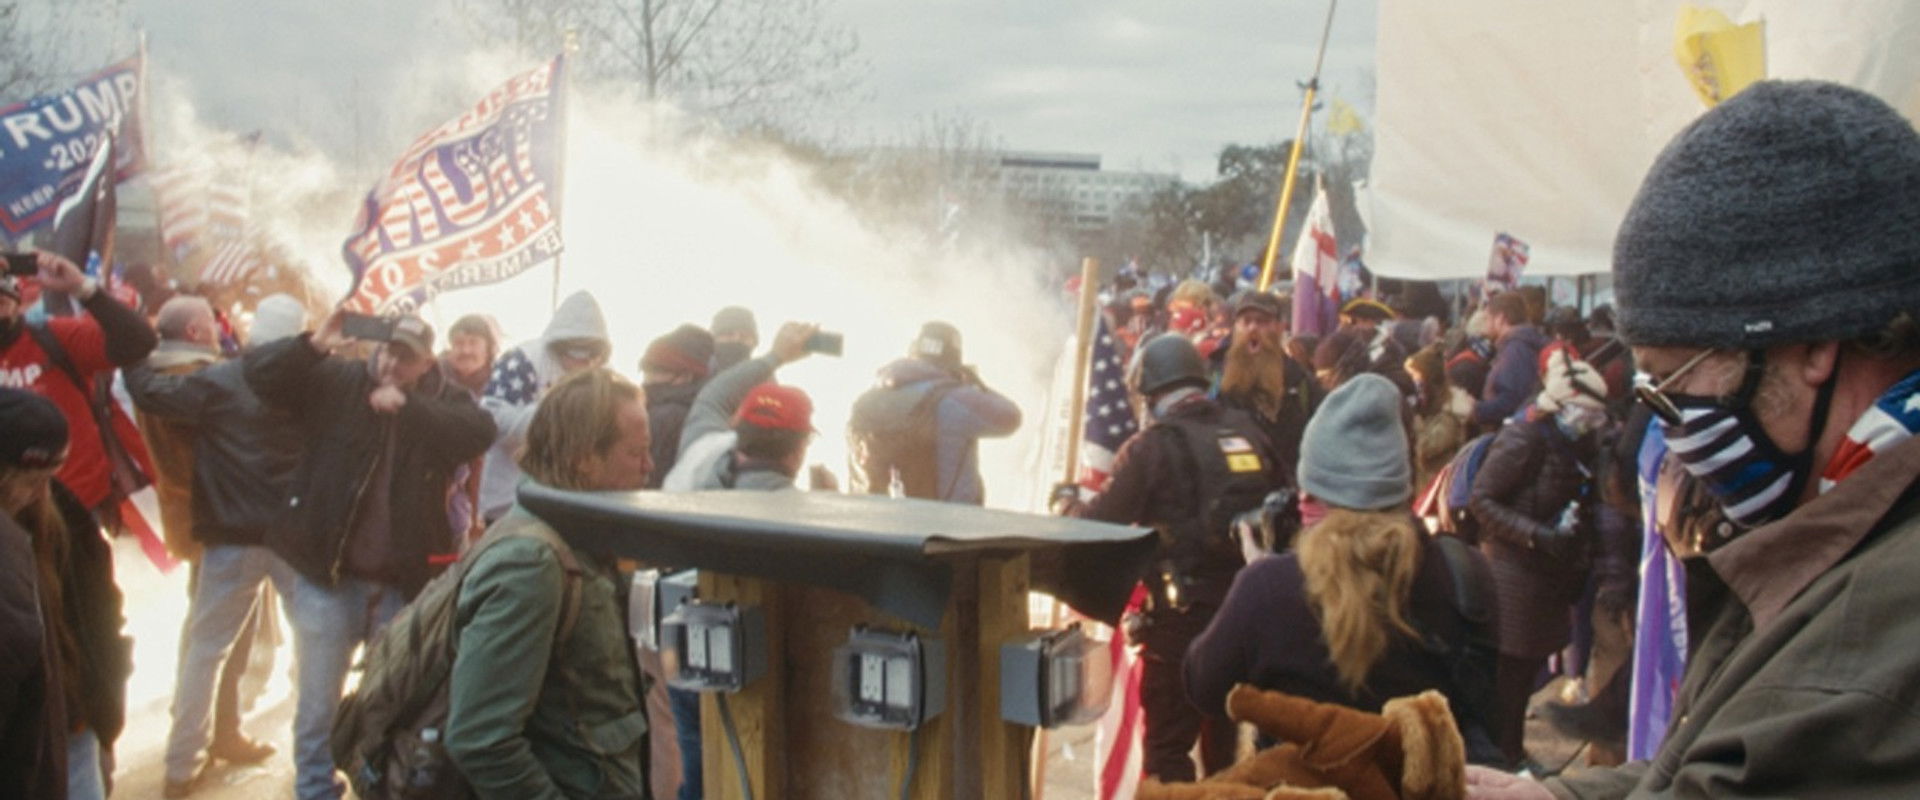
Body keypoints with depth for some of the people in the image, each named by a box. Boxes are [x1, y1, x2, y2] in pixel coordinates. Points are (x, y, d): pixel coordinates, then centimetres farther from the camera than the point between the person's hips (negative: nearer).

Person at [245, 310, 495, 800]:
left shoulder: (442, 402, 1)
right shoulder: (338, 382, -1)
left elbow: (481, 432, -18)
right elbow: (259, 371, -7)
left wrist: (408, 406, -26)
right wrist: (314, 345, -24)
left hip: (403, 583, 1)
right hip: (328, 576, -1)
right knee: (318, 707, 9)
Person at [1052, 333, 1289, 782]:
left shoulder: (1152, 447, -10)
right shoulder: (1249, 434, 4)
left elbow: (1102, 523, -9)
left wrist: (1066, 502, 11)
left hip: (1183, 615, -6)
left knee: (1168, 748, 4)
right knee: (1226, 745, 20)